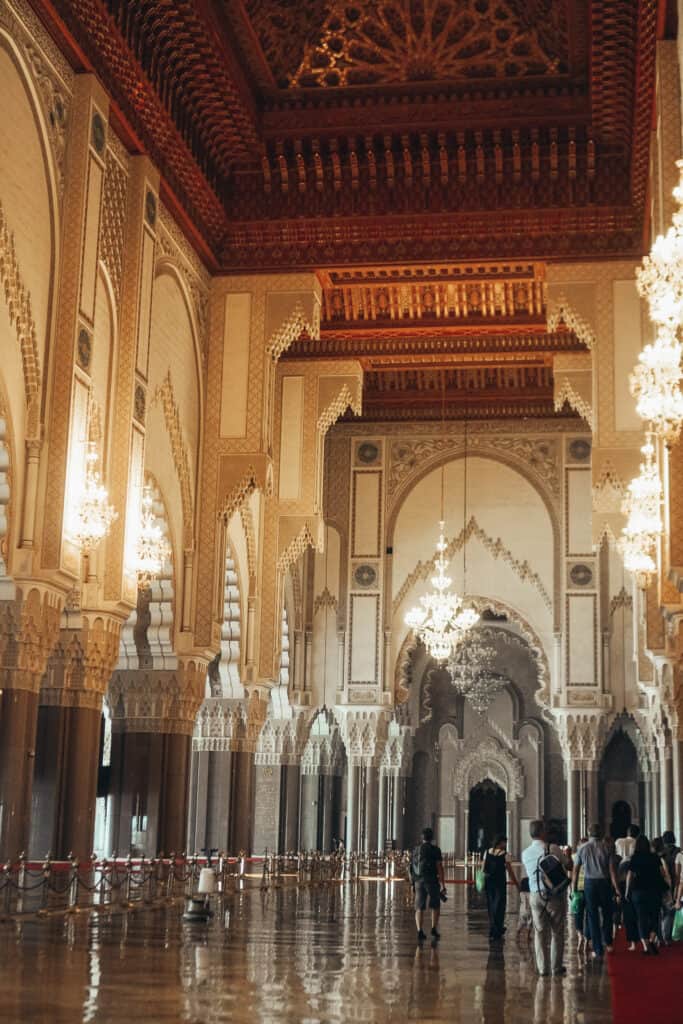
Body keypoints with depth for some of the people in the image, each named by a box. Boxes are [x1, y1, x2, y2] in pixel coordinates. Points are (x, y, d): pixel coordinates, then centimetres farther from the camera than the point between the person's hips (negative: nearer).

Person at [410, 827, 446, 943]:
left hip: (418, 881, 3)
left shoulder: (416, 850, 10)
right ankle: (434, 929, 4)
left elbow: (411, 868, 12)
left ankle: (420, 931, -6)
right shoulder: (435, 849, -4)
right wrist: (443, 885, -7)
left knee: (419, 908, 4)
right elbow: (439, 868, -8)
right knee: (435, 907, 13)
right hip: (431, 881, -3)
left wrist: (413, 883, 21)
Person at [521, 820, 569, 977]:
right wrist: (567, 855, 22)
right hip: (555, 895, -3)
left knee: (540, 932, 10)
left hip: (535, 896, 3)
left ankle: (542, 968, 8)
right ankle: (556, 966, 15)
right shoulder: (553, 849, -10)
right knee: (557, 932, 11)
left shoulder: (525, 854, 2)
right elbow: (567, 866, 2)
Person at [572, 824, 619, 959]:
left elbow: (575, 870, 0)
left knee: (593, 917, 6)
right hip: (605, 882, 0)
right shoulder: (606, 848, -2)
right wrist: (616, 889, -3)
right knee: (607, 913, 21)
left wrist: (574, 888, 7)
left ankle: (598, 951, 8)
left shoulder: (582, 848, 1)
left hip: (589, 883, 0)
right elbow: (612, 870, -6)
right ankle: (608, 942, 22)